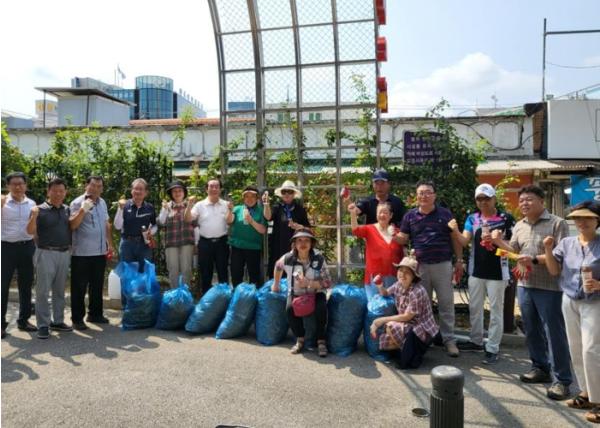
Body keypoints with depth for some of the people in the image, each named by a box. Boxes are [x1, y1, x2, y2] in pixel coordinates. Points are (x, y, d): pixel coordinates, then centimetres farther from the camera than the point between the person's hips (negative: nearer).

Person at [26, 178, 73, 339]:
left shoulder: (67, 210, 8)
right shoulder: (40, 210, -6)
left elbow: (73, 227, 15)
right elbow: (30, 231, -13)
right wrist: (34, 216, -30)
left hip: (64, 254, 5)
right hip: (46, 254, -5)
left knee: (59, 290, 13)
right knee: (43, 291, -1)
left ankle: (57, 321, 23)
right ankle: (43, 325, 6)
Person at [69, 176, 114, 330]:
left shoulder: (102, 203, 12)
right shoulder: (77, 203, -8)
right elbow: (72, 225, -18)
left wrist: (110, 244, 14)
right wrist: (83, 209, -28)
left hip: (100, 252, 6)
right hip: (82, 253, -6)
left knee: (97, 286, 14)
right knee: (79, 287, 2)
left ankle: (95, 314, 26)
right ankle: (77, 319, 10)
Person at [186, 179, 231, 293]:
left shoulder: (225, 204, 3)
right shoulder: (200, 205, 1)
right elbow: (188, 219, -6)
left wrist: (230, 210, -21)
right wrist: (190, 205, -19)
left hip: (221, 242, 0)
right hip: (205, 242, 0)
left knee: (223, 271, 9)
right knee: (205, 272, 10)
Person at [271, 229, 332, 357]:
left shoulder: (319, 258, -20)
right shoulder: (288, 258, -15)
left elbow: (327, 283, -19)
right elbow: (278, 266, 10)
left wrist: (309, 283, -31)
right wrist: (275, 284, 19)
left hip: (315, 293, -1)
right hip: (296, 293, 1)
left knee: (321, 308, -31)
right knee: (290, 308, -29)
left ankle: (321, 341, -11)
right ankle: (300, 339, -5)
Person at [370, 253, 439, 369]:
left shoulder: (417, 292, -24)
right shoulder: (398, 285, -2)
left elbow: (407, 316, -21)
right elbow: (385, 293, 18)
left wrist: (383, 319, -17)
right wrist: (379, 286, -6)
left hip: (423, 331, -7)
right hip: (408, 327, 7)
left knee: (391, 326, -27)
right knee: (382, 341, -9)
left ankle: (411, 355, -5)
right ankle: (409, 347, 12)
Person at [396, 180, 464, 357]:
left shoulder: (445, 214, 3)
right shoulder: (410, 216, 5)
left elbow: (455, 238, 6)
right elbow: (403, 239, 6)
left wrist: (459, 261, 3)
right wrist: (394, 236, -17)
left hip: (443, 264, -1)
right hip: (420, 266, 1)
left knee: (446, 304, 4)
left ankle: (449, 340, 14)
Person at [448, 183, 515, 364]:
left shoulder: (506, 218, -7)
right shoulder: (472, 218, 3)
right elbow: (465, 241, -6)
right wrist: (456, 231, -25)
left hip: (497, 272, -4)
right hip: (476, 271, 4)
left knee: (496, 310, 5)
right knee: (474, 308, 15)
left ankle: (492, 348, 14)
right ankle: (476, 341, 32)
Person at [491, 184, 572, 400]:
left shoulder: (557, 223, -7)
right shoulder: (519, 226, 12)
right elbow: (514, 251, 16)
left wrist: (535, 259, -22)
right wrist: (499, 242, 0)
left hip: (549, 287, -6)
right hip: (524, 285, 6)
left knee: (554, 333, -1)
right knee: (531, 331, 15)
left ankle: (561, 380, 9)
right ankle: (540, 368, 29)